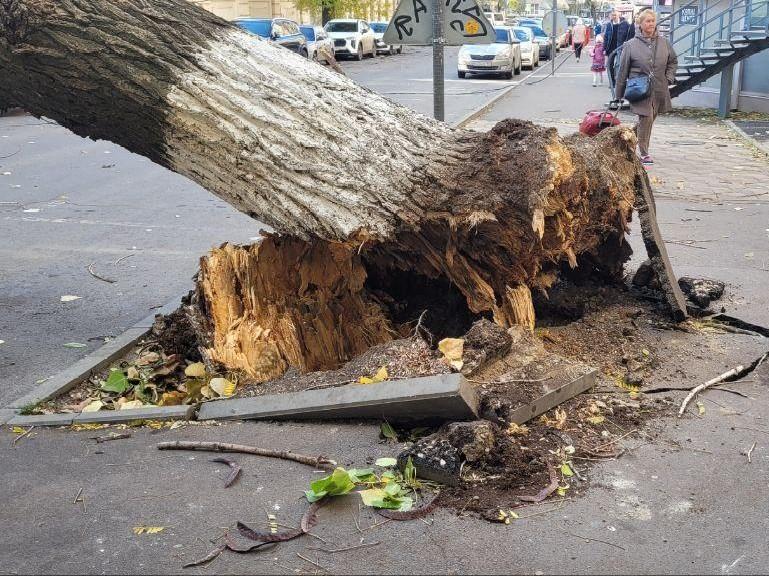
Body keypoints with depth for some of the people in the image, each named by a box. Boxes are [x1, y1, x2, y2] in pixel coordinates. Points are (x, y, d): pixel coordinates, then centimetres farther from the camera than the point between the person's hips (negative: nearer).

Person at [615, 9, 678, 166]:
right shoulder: (631, 45, -3)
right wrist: (620, 93, 2)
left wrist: (669, 77, 5)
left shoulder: (663, 42, 6)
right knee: (646, 119, -11)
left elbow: (673, 61, 20)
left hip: (659, 90, 4)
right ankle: (644, 154, 0)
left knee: (650, 119, 11)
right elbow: (623, 70, 1)